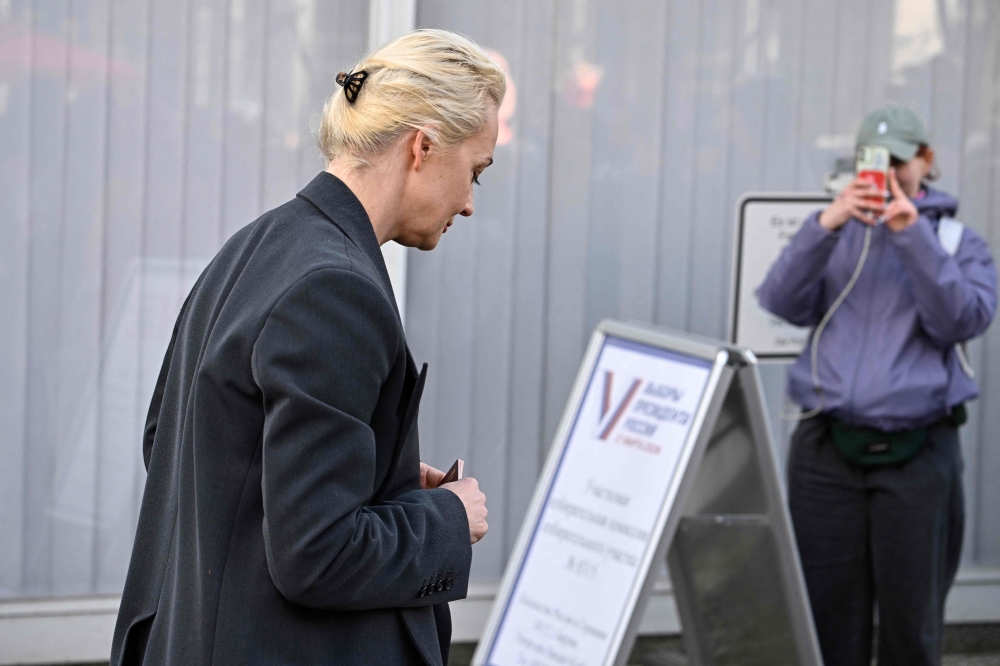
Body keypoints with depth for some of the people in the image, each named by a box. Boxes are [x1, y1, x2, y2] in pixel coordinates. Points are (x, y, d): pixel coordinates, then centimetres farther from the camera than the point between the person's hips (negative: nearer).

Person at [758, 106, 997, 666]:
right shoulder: (836, 237, 14)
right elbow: (782, 303, -2)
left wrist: (913, 236, -14)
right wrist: (826, 225, -14)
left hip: (917, 452, -1)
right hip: (828, 449, 1)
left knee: (912, 620, 1)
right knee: (828, 619, 1)